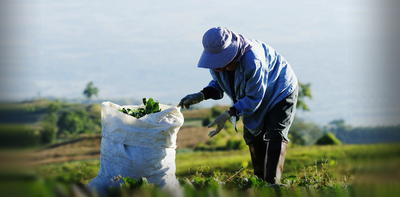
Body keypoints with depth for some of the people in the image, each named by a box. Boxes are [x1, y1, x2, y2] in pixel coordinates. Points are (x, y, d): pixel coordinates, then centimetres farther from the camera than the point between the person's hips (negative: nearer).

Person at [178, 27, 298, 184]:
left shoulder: (252, 60, -44)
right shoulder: (217, 59, -21)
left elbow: (254, 98, -33)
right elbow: (219, 83, -1)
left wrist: (228, 115, -38)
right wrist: (200, 96, -21)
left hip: (281, 92, -8)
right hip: (253, 95, 8)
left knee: (275, 136, -17)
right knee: (253, 136, 11)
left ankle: (272, 183, -22)